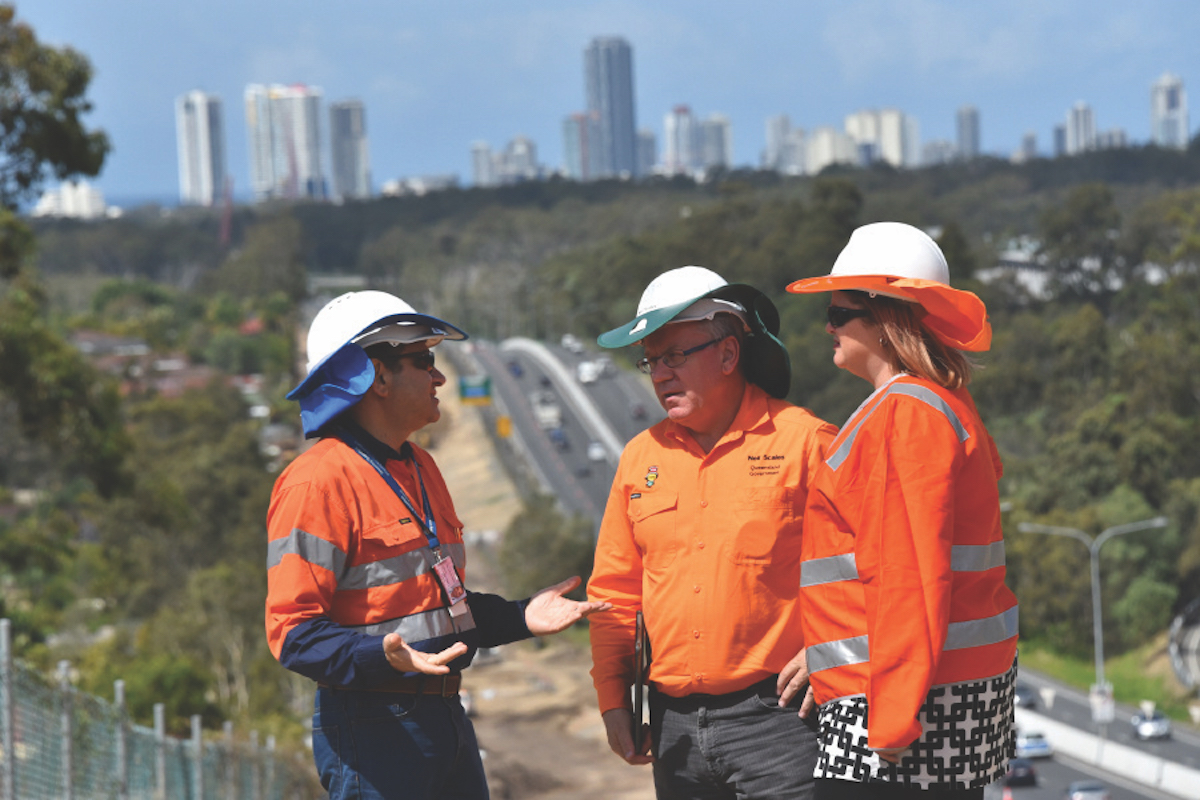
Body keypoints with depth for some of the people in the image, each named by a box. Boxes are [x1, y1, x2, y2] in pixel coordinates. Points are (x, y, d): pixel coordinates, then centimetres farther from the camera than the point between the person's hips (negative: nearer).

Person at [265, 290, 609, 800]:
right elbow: (292, 631, -18)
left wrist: (519, 618, 13)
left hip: (446, 719, 9)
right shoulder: (320, 481, -13)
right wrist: (381, 658, -32)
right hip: (372, 730, -9)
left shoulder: (418, 468, 18)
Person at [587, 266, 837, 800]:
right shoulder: (642, 456, 11)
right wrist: (612, 697, 10)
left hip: (775, 714, -5)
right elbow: (614, 590, 15)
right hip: (675, 727, 5)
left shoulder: (804, 441, -5)